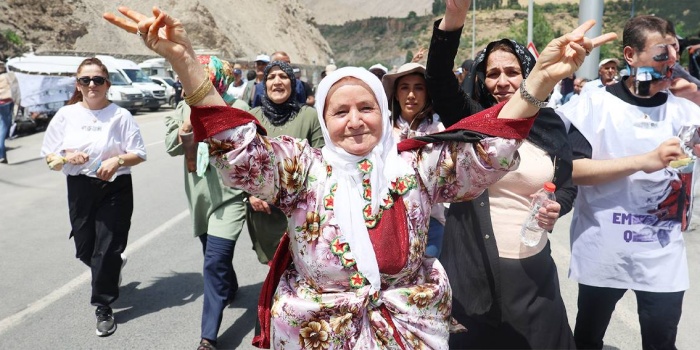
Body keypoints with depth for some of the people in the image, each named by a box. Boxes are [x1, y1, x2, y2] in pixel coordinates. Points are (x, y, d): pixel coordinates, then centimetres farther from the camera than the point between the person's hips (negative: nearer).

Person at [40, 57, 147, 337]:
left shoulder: (120, 115, -6)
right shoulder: (66, 115, -1)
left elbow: (139, 154, -4)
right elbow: (50, 160, 2)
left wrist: (117, 160, -22)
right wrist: (67, 157, -19)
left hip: (115, 189, -3)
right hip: (79, 190, 3)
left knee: (107, 250, 1)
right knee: (85, 250, 14)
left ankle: (103, 308, 18)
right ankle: (113, 266, 48)